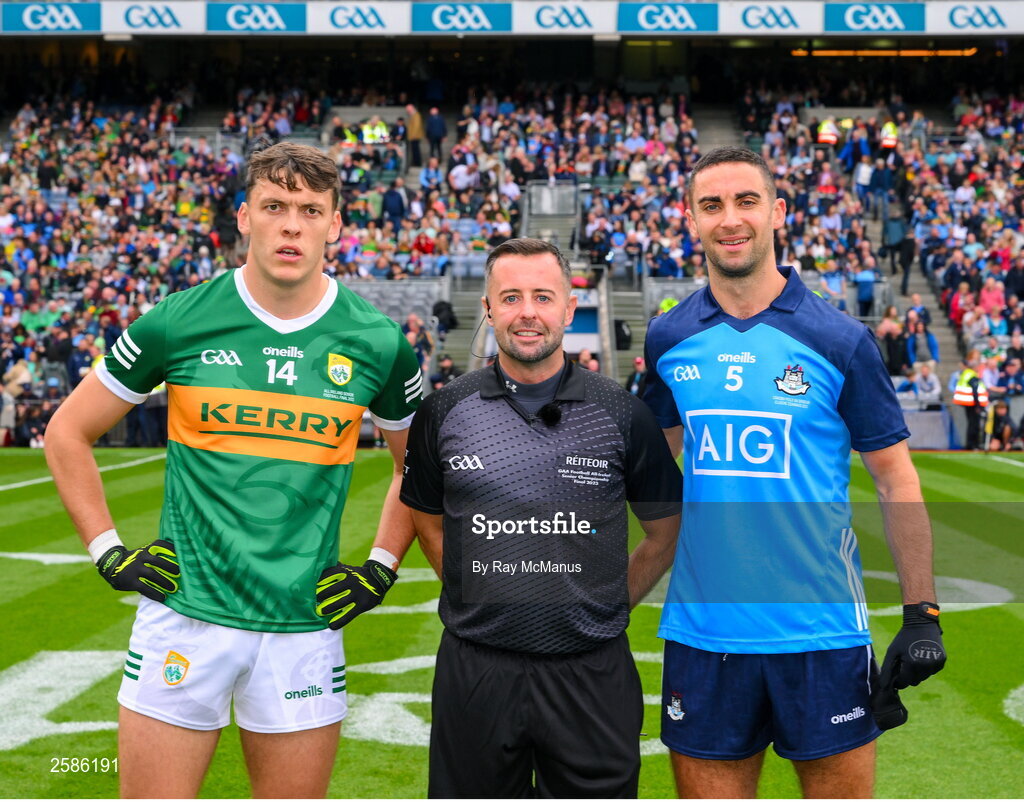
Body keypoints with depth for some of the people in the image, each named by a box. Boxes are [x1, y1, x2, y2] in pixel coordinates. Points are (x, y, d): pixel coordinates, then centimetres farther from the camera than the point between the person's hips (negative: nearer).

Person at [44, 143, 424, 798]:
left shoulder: (378, 343, 0)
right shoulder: (179, 323, -3)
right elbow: (69, 433, 8)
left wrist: (382, 569, 7)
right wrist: (109, 552, 2)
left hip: (306, 626, 1)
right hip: (185, 616, -1)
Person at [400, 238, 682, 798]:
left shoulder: (622, 415, -1)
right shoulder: (445, 411, 2)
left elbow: (666, 531, 9)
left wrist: (608, 606, 5)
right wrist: (478, 596, 7)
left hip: (592, 674, -1)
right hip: (476, 668, 1)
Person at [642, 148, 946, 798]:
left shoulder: (841, 341, -5)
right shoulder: (668, 339, 4)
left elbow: (895, 478, 0)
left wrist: (922, 613, -5)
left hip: (821, 632, -2)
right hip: (701, 630, 2)